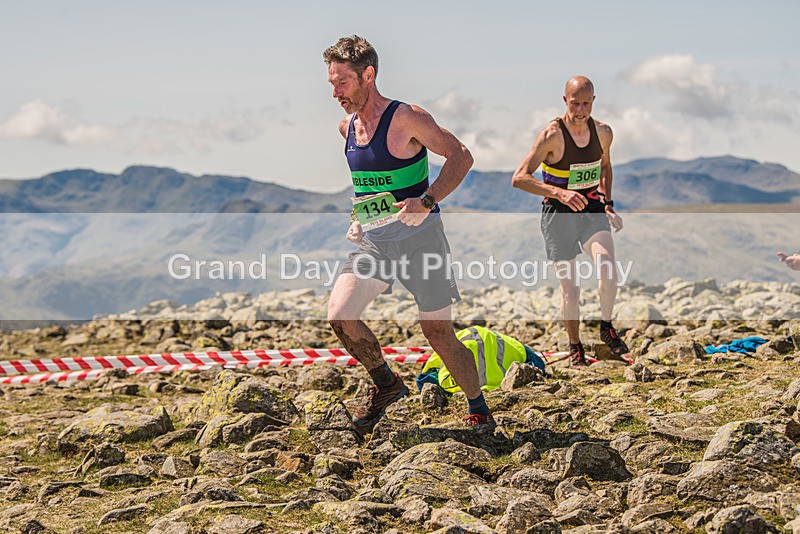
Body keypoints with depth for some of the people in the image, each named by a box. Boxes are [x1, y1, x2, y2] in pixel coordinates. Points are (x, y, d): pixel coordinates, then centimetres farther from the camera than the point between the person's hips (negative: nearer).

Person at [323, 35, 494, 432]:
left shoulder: (406, 118, -12)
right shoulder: (347, 127, 9)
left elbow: (461, 156, -13)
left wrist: (427, 201, -24)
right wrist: (358, 218, 13)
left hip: (419, 236, -6)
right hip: (373, 242, 6)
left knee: (438, 332, -1)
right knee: (339, 316, -12)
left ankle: (479, 411, 18)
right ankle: (385, 384, 11)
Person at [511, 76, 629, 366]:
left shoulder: (604, 133, -2)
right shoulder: (552, 135, -18)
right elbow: (519, 178, -25)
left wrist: (608, 205, 11)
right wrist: (560, 193, -36)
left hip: (591, 210, 3)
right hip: (558, 213, -3)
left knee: (607, 265, -22)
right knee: (569, 287, -2)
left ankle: (606, 327, -1)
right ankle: (575, 347, 19)